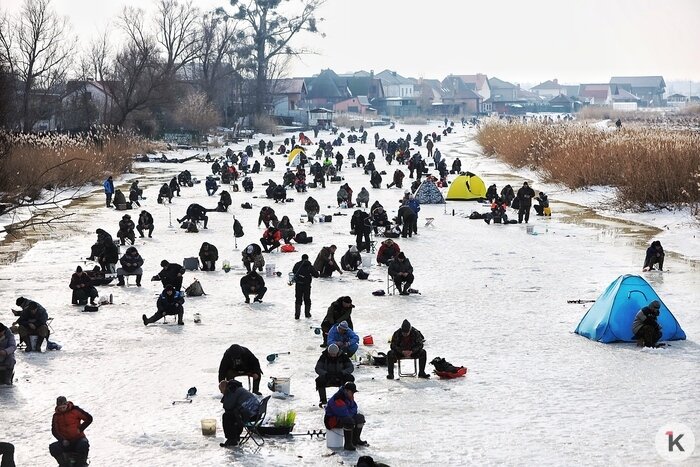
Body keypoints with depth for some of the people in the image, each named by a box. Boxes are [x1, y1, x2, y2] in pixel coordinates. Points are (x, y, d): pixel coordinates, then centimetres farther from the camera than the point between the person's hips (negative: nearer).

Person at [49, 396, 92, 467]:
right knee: (53, 448, -25)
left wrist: (80, 429, -8)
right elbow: (54, 431, 3)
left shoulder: (75, 410, -3)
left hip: (78, 438, -3)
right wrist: (62, 440, -13)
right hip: (66, 442, 3)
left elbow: (89, 418, -2)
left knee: (83, 445, -37)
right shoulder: (56, 416, 6)